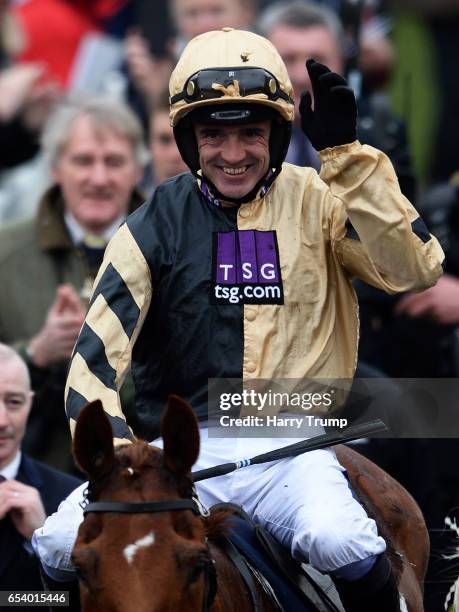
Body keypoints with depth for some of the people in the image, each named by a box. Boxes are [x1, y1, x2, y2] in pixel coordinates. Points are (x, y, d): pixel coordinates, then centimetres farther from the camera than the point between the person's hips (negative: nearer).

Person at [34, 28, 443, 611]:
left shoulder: (317, 201, 5)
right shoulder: (159, 224, 5)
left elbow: (416, 269, -10)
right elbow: (97, 355, 0)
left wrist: (345, 153, -15)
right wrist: (113, 452, -18)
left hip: (288, 448, -1)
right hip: (180, 451, 1)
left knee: (341, 541, -33)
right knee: (64, 542, -23)